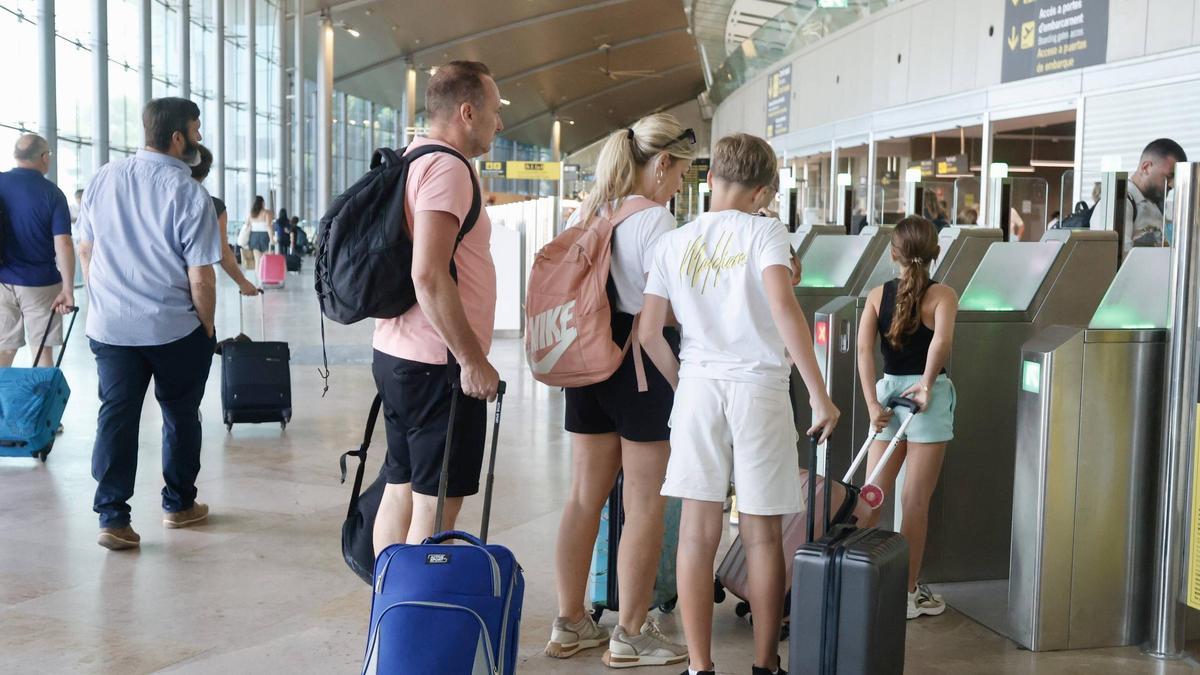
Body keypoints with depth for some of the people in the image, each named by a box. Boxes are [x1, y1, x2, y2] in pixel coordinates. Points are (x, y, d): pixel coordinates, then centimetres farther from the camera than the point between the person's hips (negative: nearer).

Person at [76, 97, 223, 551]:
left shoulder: (104, 178, 3)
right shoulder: (189, 194, -14)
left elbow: (85, 249, 11)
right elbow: (200, 278, -14)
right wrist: (207, 328, 0)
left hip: (109, 326, 4)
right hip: (175, 330, -4)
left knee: (116, 416, 7)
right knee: (181, 416, 13)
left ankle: (112, 517, 3)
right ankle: (179, 505, 26)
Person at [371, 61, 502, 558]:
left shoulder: (410, 163, 16)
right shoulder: (447, 167, -15)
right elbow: (428, 275, -25)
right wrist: (473, 360, -21)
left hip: (395, 354, 10)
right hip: (437, 364, -10)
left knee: (400, 491, 16)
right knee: (437, 505, -3)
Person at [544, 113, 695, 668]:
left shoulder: (584, 215, 9)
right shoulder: (655, 220, -14)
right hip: (641, 366, -8)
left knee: (585, 498, 14)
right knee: (645, 506, 4)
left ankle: (569, 623, 23)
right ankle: (631, 636, 13)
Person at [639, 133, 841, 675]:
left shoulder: (674, 243, 7)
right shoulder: (764, 232, -4)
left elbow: (648, 332, 6)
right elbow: (783, 309, -18)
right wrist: (819, 395, -16)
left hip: (698, 387, 2)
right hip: (758, 388, -2)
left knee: (697, 533, 5)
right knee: (762, 536, 8)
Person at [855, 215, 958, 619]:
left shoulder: (877, 296, 4)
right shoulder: (942, 295, -4)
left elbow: (864, 349, -8)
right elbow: (941, 340, -24)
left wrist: (872, 404, -11)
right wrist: (927, 383, -17)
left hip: (888, 390, 3)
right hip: (929, 398, -3)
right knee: (915, 501, 3)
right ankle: (908, 593, 12)